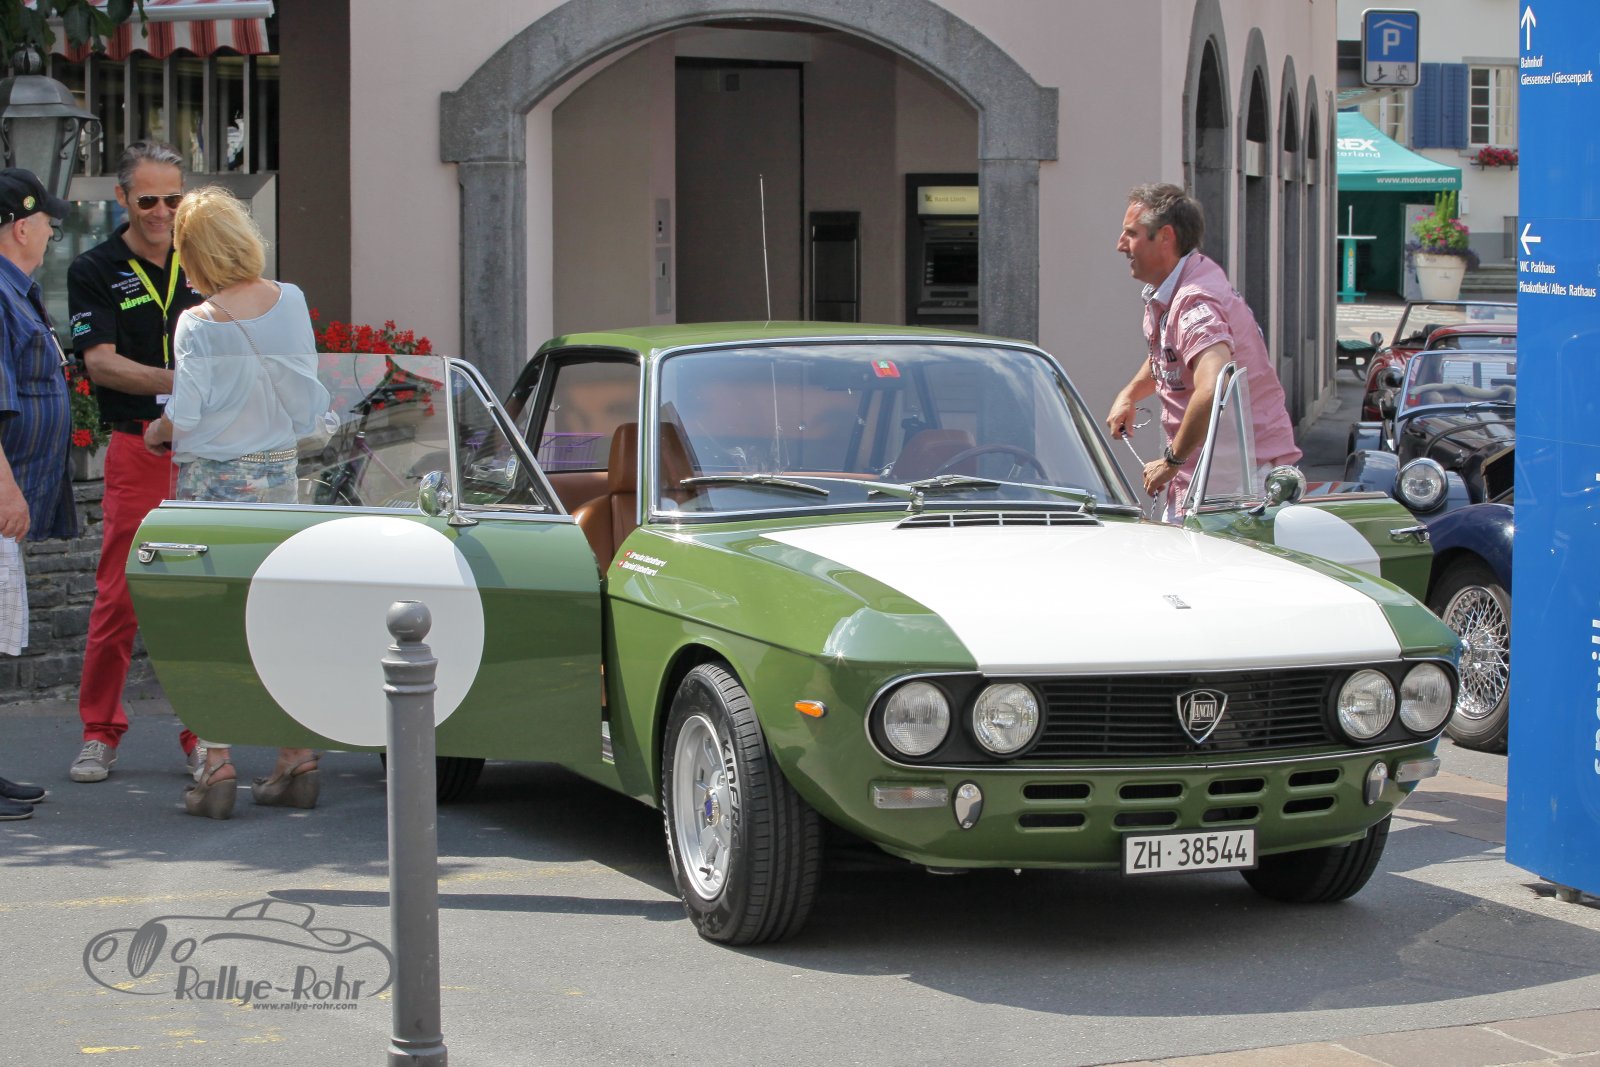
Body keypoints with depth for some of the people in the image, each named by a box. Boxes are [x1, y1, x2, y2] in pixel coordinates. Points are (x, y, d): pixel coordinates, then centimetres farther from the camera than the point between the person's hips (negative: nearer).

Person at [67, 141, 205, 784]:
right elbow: (100, 363, -9)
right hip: (139, 448, -3)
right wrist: (172, 381, -23)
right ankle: (100, 733, 9)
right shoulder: (96, 272, 2)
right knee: (120, 596, -2)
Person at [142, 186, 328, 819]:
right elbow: (307, 393, 6)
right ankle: (296, 761, 10)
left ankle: (217, 767, -2)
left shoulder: (197, 324, -13)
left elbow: (183, 416, -12)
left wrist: (156, 431, 8)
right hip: (279, 472, 4)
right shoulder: (291, 302, 0)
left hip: (213, 478, -4)